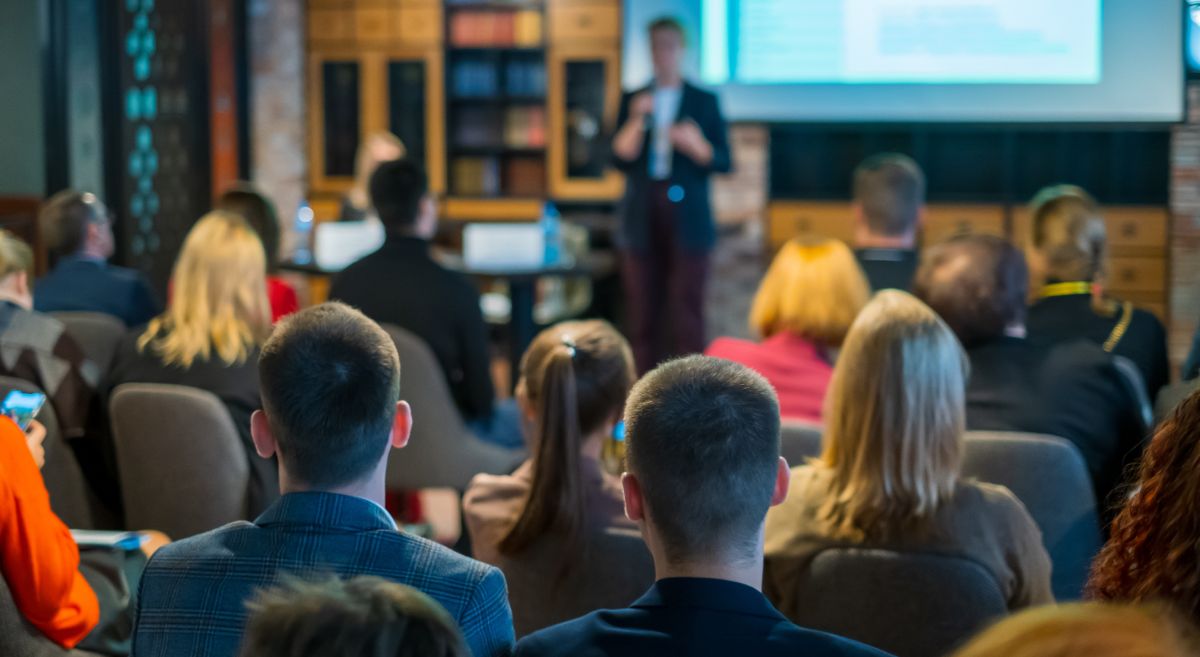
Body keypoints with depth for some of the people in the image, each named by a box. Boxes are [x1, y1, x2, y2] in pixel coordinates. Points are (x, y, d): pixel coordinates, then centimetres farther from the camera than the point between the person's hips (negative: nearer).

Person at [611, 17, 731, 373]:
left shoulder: (703, 101, 7)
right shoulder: (633, 100, 11)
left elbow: (724, 161, 4)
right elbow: (620, 157, 1)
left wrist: (695, 145, -15)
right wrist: (636, 121, -13)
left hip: (687, 219, -2)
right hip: (643, 219, 2)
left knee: (687, 312, -7)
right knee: (644, 313, 1)